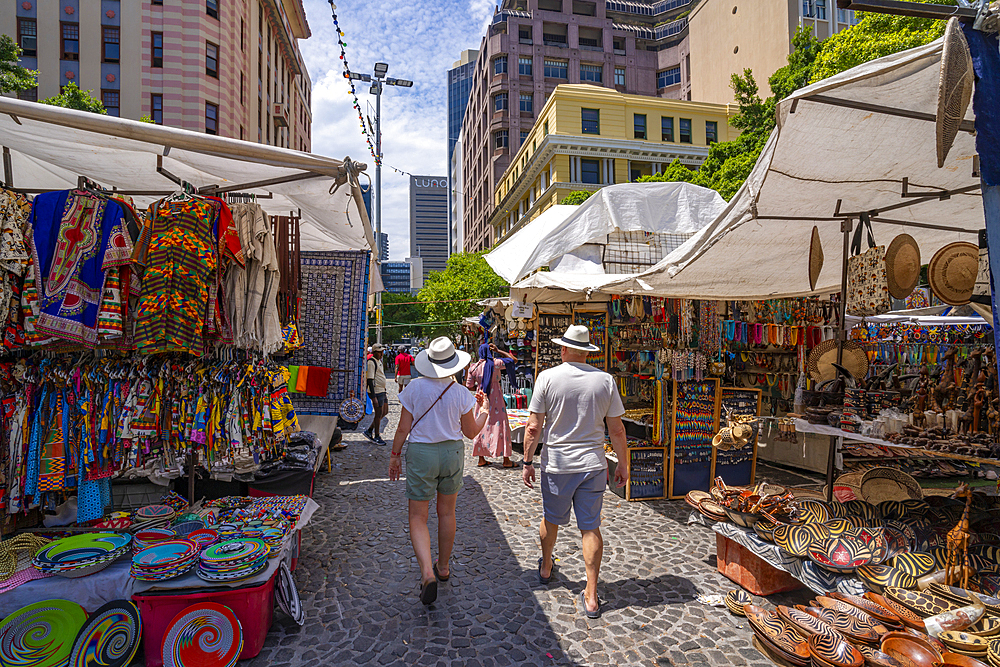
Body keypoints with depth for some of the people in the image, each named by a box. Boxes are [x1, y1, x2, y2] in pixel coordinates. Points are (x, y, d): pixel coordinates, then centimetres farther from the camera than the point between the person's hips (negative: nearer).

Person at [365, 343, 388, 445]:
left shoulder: (379, 361, 14)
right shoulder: (371, 362, -16)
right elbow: (370, 380, -21)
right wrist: (373, 397, -25)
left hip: (382, 391, 10)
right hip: (376, 392, -10)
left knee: (385, 412, 15)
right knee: (378, 414, -1)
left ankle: (369, 431, 23)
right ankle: (376, 437, 12)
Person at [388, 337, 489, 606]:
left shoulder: (415, 388, -11)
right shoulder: (461, 393, -8)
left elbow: (403, 428, -7)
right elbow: (472, 432, 0)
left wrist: (394, 456, 6)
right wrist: (483, 410, 16)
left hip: (421, 454, -2)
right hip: (452, 453, 2)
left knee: (418, 517, 6)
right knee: (446, 512, 19)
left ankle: (427, 572, -11)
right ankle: (443, 567, 35)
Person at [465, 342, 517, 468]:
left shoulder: (474, 367, -1)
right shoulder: (496, 363, -10)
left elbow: (469, 386, 4)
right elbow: (512, 359, 2)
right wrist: (498, 351, 2)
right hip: (495, 400, -4)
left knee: (481, 427, 12)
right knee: (501, 426, 1)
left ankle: (481, 459, 17)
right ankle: (506, 460, 3)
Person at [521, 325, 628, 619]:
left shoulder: (548, 377, -9)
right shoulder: (605, 380, -3)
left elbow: (534, 427, -9)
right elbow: (617, 429, 1)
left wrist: (528, 462, 2)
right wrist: (622, 464, 12)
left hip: (556, 465, -1)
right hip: (593, 465, 1)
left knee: (551, 520, 20)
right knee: (590, 527, 9)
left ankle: (546, 568, 44)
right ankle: (591, 597, 14)